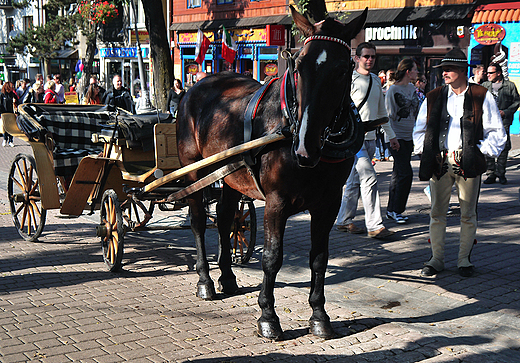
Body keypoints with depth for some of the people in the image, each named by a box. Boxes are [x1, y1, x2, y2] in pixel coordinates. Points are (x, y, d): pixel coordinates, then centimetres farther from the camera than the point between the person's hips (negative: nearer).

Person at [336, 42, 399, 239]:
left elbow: (381, 111, 24)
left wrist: (391, 135, 25)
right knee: (369, 179, -13)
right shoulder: (350, 80, -7)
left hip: (370, 138, 7)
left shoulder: (376, 80, 16)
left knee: (355, 180, 12)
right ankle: (374, 226, -9)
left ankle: (344, 220, 21)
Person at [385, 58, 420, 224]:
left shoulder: (412, 88, 13)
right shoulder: (393, 90, -10)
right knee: (406, 173, -12)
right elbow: (389, 115, -9)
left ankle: (391, 210, 16)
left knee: (398, 173, 9)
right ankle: (396, 210, -2)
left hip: (409, 136, 7)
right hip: (397, 137, -7)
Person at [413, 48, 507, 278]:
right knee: (437, 213, 5)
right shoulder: (433, 98, 9)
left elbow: (496, 133, 4)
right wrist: (426, 153, 2)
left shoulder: (482, 97, 2)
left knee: (468, 215, 5)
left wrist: (479, 152, -7)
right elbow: (419, 131, 16)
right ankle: (436, 259, 15)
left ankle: (464, 259, 17)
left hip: (468, 164, -2)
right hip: (439, 162, 2)